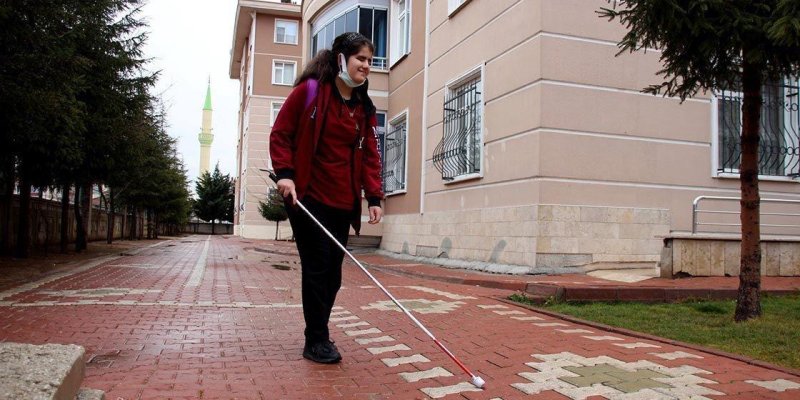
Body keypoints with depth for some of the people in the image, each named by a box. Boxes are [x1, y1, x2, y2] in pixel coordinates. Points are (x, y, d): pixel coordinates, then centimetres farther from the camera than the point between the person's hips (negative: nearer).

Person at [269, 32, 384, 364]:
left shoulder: (366, 108, 10)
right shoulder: (309, 91, -4)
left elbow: (370, 155, 7)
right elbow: (280, 134, -2)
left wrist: (374, 197, -2)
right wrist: (284, 173, -15)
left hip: (343, 203, 5)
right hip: (307, 198, -5)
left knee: (333, 272, 8)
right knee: (318, 268, -4)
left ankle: (318, 335, 24)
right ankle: (316, 342, 9)